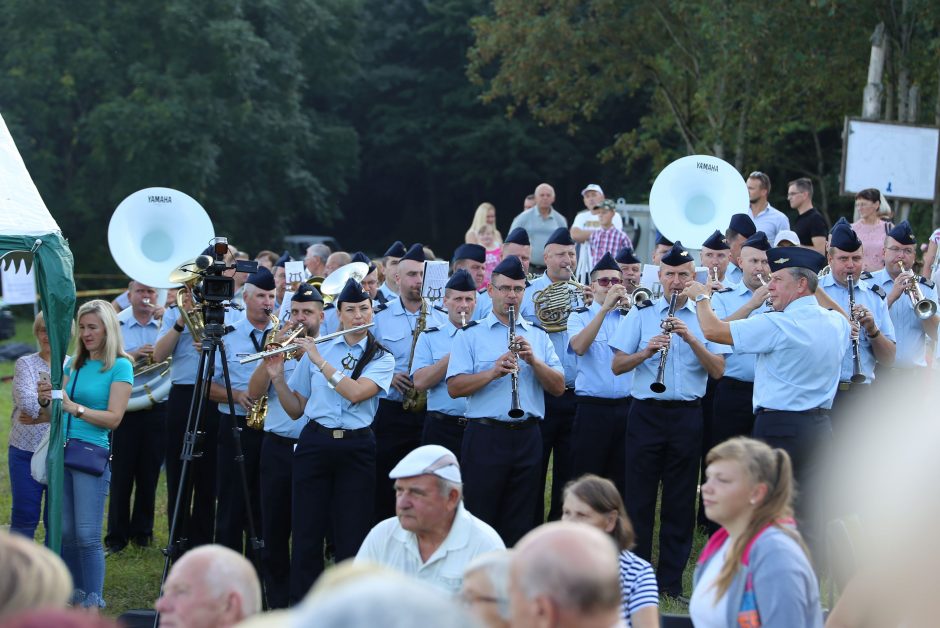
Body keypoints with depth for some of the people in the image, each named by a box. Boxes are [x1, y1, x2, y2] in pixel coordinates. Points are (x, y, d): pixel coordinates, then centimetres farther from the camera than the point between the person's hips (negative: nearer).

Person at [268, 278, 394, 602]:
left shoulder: (382, 358, 5)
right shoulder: (316, 350, 10)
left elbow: (356, 392, -15)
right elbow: (296, 409, 11)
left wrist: (319, 360, -13)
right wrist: (277, 377, -4)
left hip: (356, 450, -1)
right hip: (314, 444, 1)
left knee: (351, 539, -1)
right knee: (306, 535, -1)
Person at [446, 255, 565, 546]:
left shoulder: (538, 336, 14)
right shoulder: (471, 334, 3)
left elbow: (558, 387, 6)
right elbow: (454, 387, -7)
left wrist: (534, 360, -11)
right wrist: (493, 372, -21)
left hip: (527, 437, 3)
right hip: (485, 437, -3)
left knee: (519, 526, 7)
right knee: (480, 522, -1)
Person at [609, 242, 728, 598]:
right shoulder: (641, 314, 7)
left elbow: (717, 370, -5)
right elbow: (617, 366, 1)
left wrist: (690, 338, -18)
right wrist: (647, 351, -17)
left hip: (687, 414, 0)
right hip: (646, 412, 0)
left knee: (680, 500, 4)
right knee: (639, 496, 1)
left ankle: (671, 579, 11)